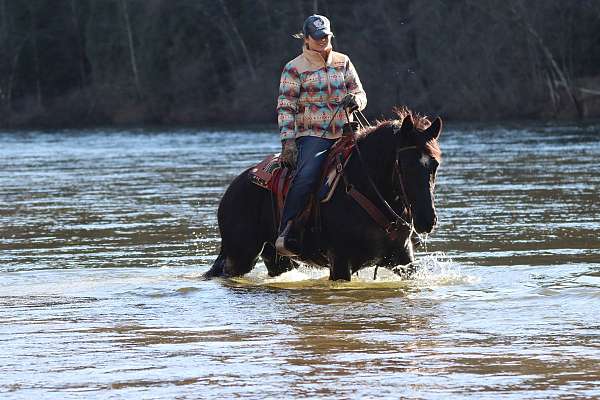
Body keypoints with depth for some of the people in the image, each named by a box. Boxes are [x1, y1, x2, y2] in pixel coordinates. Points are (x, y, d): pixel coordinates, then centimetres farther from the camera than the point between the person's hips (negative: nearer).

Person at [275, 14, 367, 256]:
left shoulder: (343, 63, 15)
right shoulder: (294, 68, 3)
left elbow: (361, 94, 17)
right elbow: (285, 107, -1)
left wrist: (355, 100, -9)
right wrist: (288, 141, -13)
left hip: (344, 134, 4)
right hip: (312, 135, -4)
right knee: (306, 177, -31)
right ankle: (286, 234, -29)